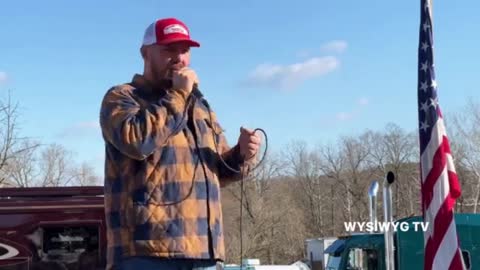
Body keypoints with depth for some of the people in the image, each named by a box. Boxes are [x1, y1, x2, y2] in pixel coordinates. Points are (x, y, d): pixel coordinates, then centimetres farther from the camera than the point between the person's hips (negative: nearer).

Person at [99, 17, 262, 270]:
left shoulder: (200, 105, 24)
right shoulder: (121, 98, 4)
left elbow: (219, 170, 23)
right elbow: (136, 140, -18)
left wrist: (241, 155, 1)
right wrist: (177, 95, -9)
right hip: (145, 250, -7)